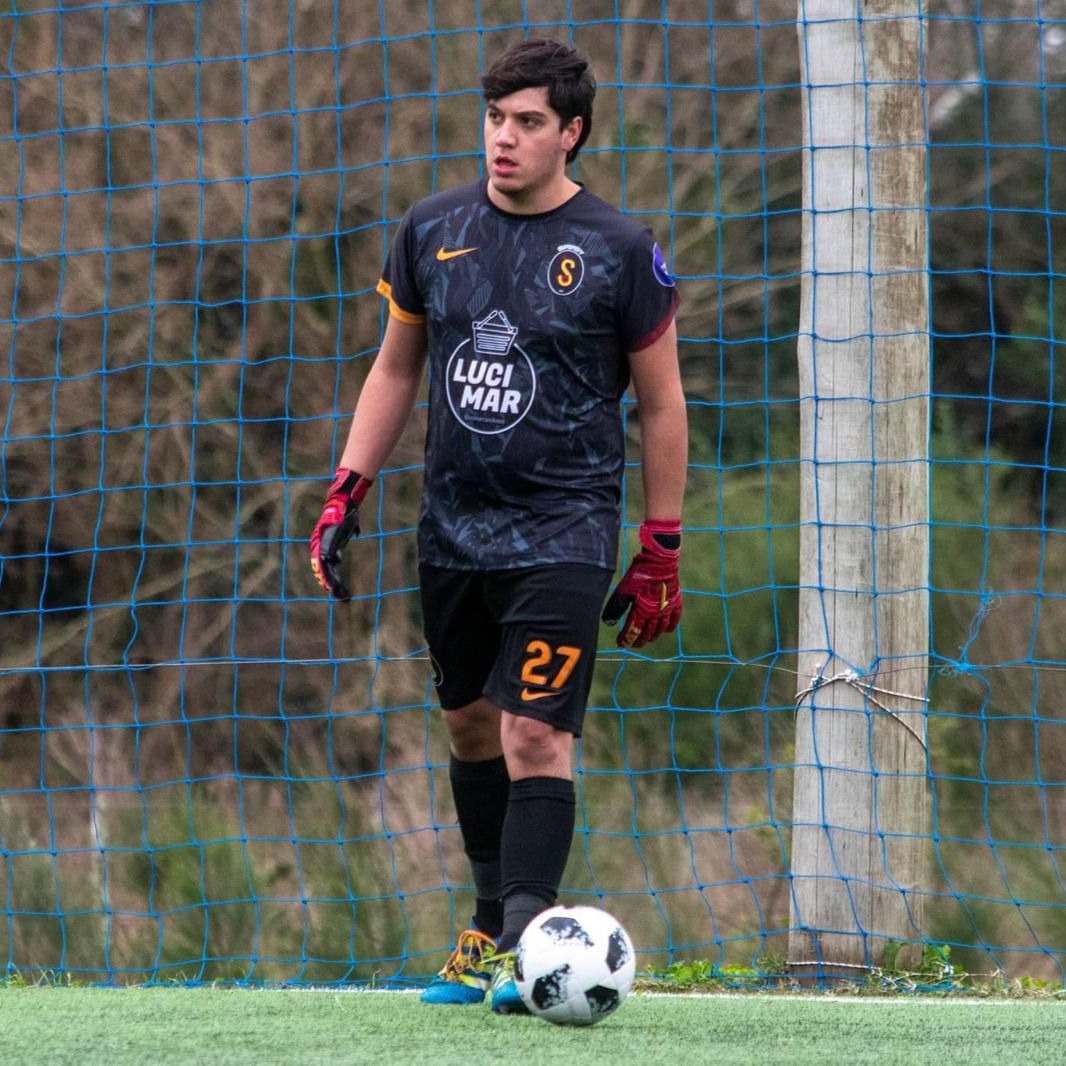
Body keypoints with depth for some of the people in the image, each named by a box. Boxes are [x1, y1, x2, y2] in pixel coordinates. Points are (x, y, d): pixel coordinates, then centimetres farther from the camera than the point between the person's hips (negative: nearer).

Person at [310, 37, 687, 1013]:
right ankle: (493, 926, 29)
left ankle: (524, 949, -19)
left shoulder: (619, 251, -7)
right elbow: (395, 367, 16)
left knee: (535, 734, -16)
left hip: (564, 531, -5)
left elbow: (661, 401, 0)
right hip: (453, 527, 5)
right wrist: (346, 492, 8)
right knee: (471, 724, 13)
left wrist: (662, 553, 0)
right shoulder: (432, 231, 4)